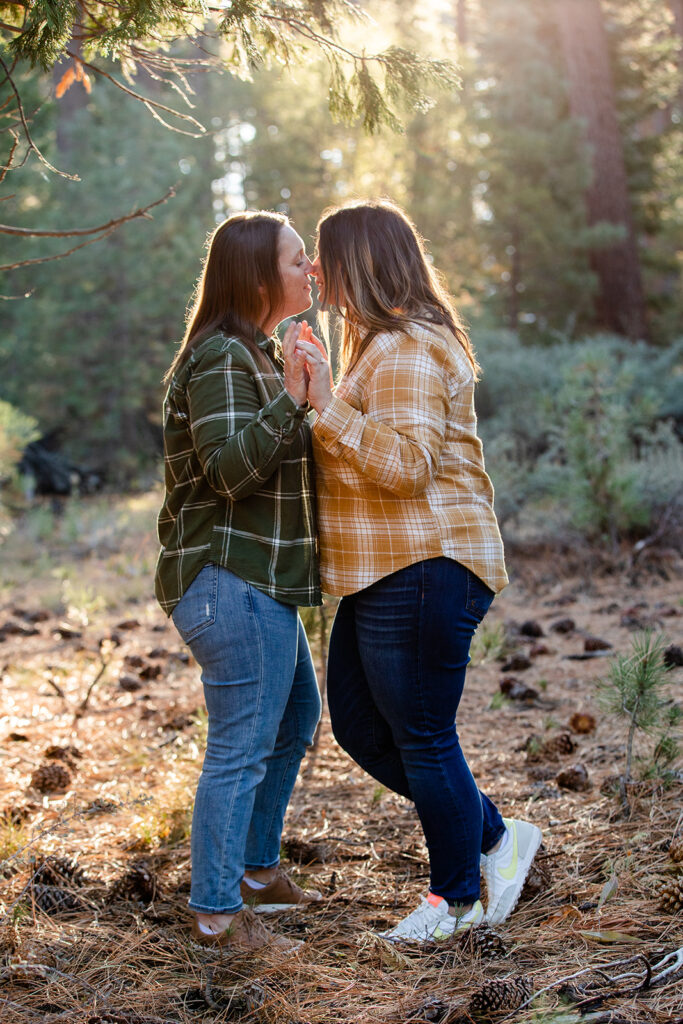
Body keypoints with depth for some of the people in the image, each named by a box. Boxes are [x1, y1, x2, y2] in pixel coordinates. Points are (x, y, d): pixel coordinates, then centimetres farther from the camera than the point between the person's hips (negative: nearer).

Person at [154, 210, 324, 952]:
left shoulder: (259, 354, 19)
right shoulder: (220, 358, -15)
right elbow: (230, 466, -24)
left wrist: (304, 399, 20)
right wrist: (292, 397, -26)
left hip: (260, 582, 11)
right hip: (230, 578, -11)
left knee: (295, 722, 21)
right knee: (241, 747, -7)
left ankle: (256, 869, 34)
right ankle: (216, 913, 3)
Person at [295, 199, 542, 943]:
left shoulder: (408, 352, -15)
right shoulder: (381, 344, 20)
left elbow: (407, 463, -26)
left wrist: (328, 406, -25)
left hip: (424, 574, -11)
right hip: (385, 575, 11)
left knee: (423, 739, 1)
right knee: (359, 725, 14)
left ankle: (457, 897, 20)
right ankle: (494, 837, 25)